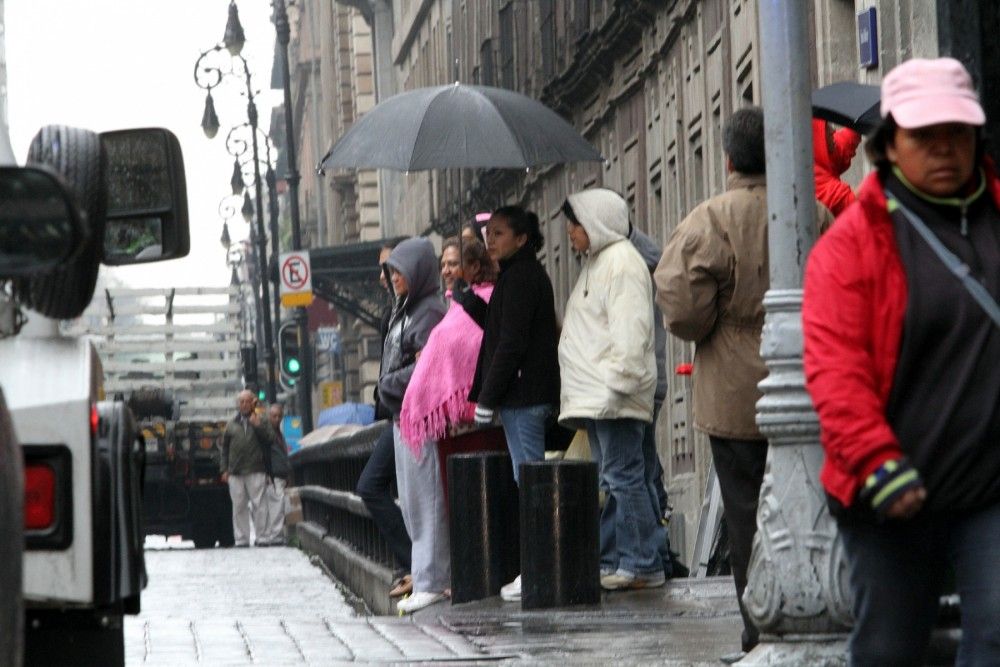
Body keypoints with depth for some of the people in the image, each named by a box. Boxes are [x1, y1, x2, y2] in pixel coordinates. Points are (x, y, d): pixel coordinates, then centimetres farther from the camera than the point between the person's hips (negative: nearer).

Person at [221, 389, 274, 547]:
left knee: (258, 504, -6)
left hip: (256, 471, -3)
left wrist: (257, 426, -13)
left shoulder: (260, 421, 8)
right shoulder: (231, 424, 15)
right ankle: (241, 539, 8)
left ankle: (261, 536, -3)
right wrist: (224, 469, 9)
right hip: (235, 473, 3)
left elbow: (268, 441, -3)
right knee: (239, 506, 4)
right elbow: (225, 448, 16)